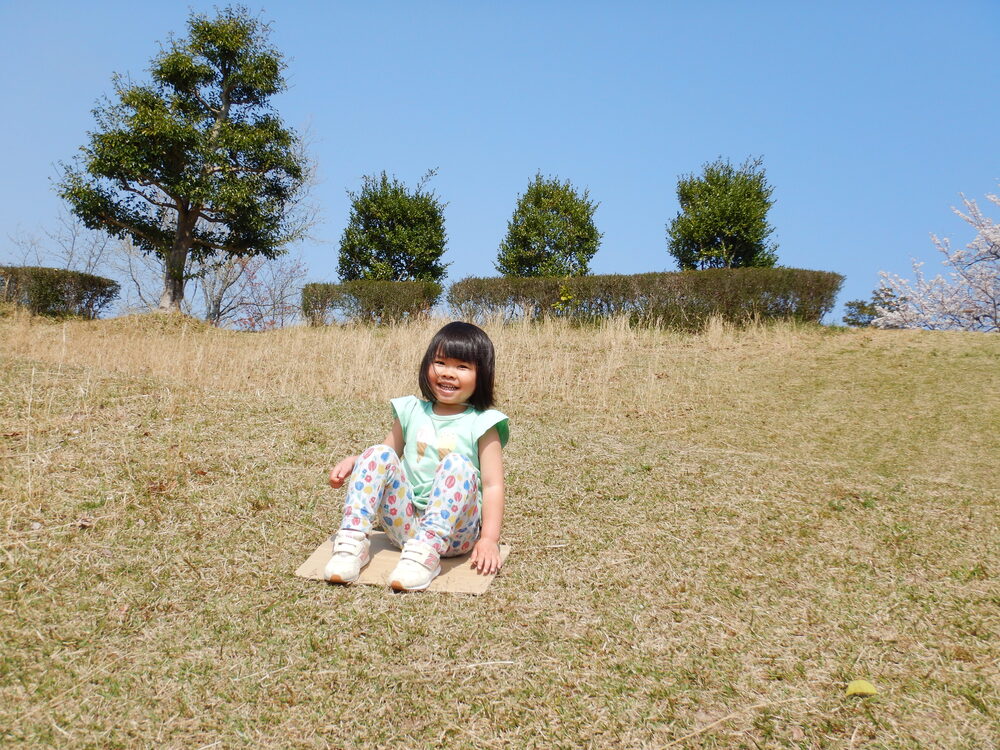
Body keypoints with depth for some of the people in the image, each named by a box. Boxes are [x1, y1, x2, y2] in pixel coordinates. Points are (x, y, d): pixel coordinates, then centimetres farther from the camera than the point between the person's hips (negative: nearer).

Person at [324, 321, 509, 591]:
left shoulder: (481, 424, -1)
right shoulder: (411, 412, 10)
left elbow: (492, 485, -6)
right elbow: (390, 451, 20)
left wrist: (489, 539, -18)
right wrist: (352, 462, -2)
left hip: (454, 530, -3)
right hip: (406, 523, 4)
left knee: (458, 464, -29)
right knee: (378, 454, -14)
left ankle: (426, 550, -40)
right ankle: (352, 542, -22)